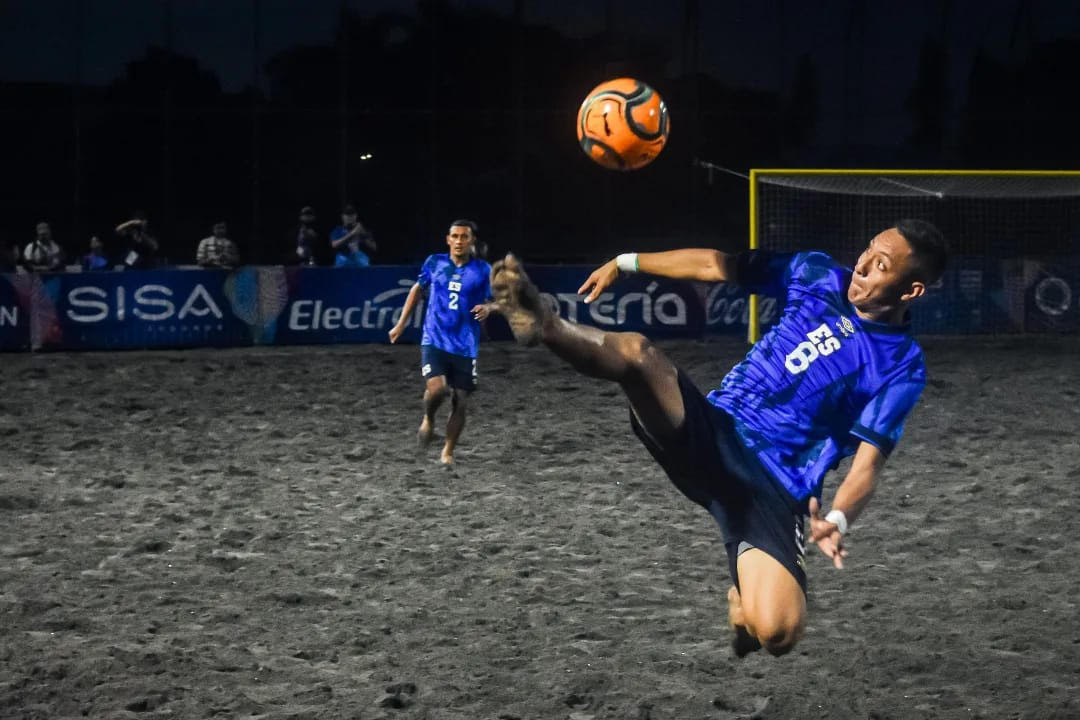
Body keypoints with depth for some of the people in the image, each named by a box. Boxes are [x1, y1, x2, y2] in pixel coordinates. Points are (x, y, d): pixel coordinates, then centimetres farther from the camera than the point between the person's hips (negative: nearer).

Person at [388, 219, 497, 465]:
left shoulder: (482, 270, 0)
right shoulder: (434, 263, 3)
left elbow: (494, 301, 6)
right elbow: (418, 289, 19)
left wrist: (488, 308, -19)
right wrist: (401, 323, 19)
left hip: (465, 347, 1)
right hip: (434, 341, -1)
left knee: (460, 401, 2)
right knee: (436, 389, -22)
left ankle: (448, 451, 22)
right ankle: (428, 420, 12)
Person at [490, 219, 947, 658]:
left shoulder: (902, 367, -1)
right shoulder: (819, 276, 8)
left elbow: (868, 460, -6)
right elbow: (717, 265, 17)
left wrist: (837, 519, -26)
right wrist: (626, 263, 18)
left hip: (772, 487, -2)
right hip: (714, 430, 3)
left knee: (776, 633, -25)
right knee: (635, 351, -26)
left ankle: (742, 596, 11)